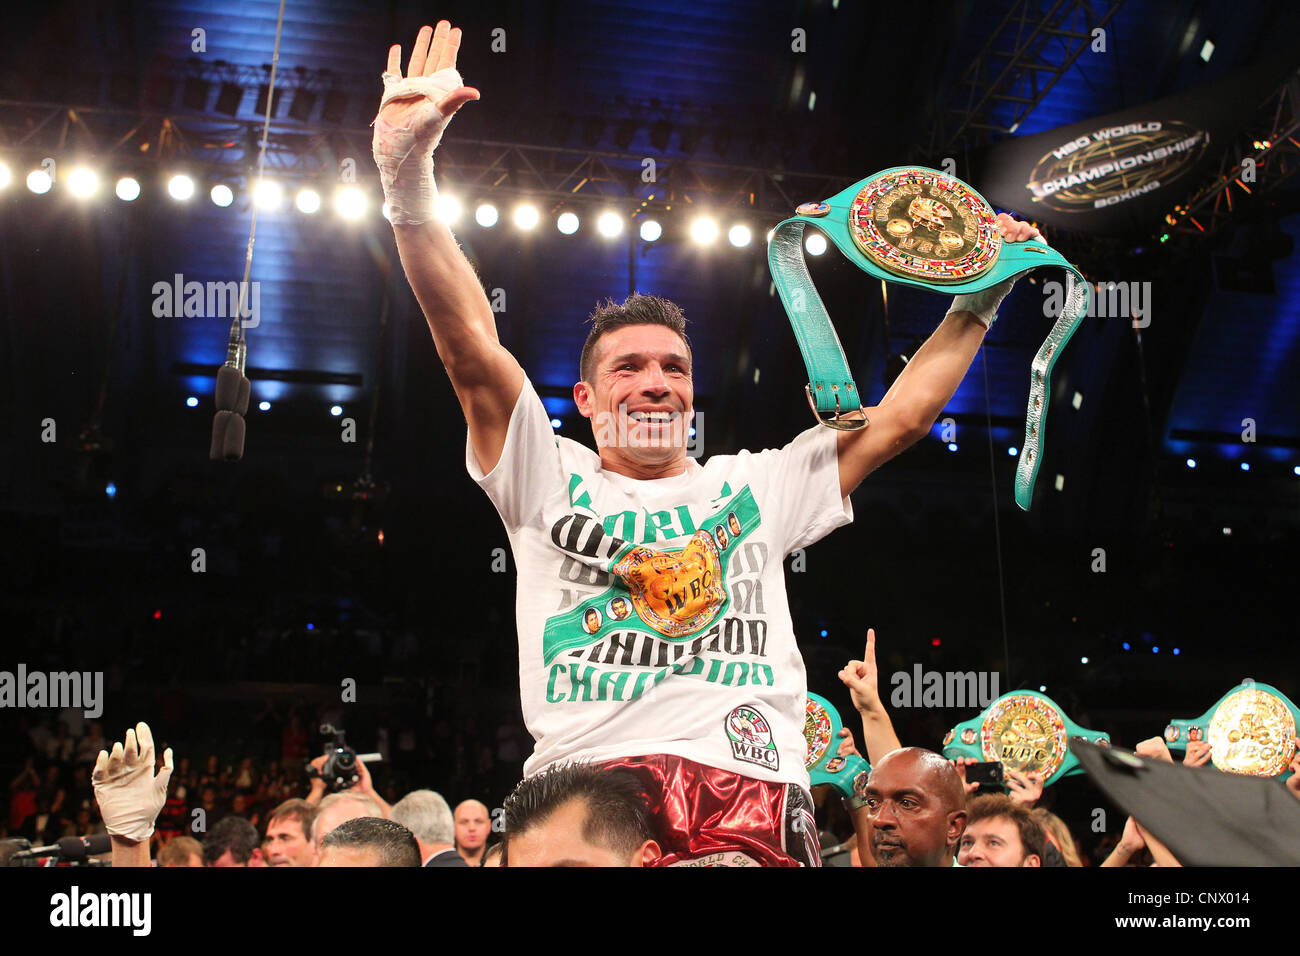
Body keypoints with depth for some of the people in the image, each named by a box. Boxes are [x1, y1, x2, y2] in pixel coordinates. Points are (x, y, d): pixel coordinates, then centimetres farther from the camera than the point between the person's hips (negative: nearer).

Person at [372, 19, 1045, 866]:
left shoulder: (759, 485, 24)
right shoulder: (549, 478, 17)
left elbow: (903, 417, 24)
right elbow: (471, 346, 6)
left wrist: (982, 296, 21)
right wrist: (408, 180, -4)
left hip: (753, 794, 1)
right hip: (588, 789, -1)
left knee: (742, 854, -28)